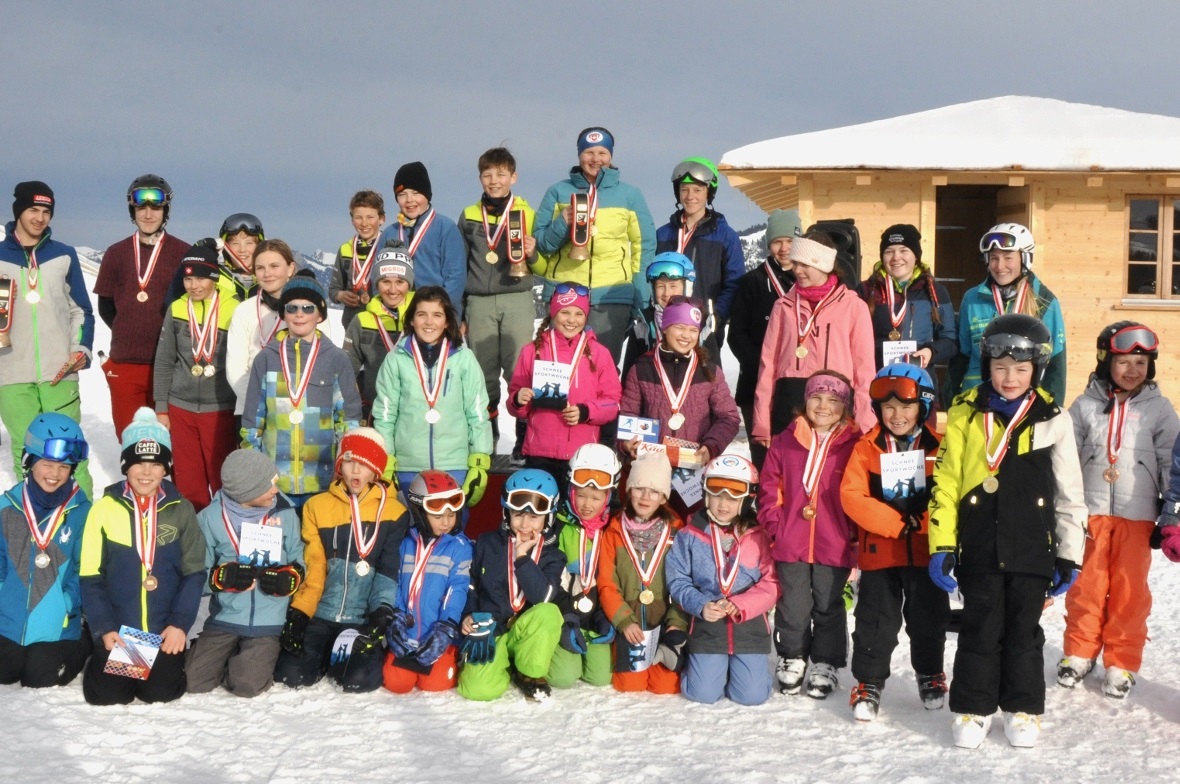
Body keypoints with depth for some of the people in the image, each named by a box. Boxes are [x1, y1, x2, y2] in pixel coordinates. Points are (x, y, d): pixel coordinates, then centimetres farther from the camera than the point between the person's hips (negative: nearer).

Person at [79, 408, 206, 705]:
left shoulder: (181, 510, 0)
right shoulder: (105, 508, -3)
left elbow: (194, 573, 1)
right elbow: (90, 577, -1)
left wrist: (180, 624, -10)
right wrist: (104, 628, -11)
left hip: (165, 630, 0)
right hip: (117, 630, 0)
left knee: (160, 691, -14)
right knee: (108, 694, -12)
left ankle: (167, 656, 20)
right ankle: (103, 655, 22)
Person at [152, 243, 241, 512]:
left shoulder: (233, 310, -6)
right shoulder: (177, 309, 2)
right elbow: (164, 362, 9)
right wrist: (160, 409, 6)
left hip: (220, 408, -3)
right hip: (180, 407, 3)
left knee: (222, 476, 2)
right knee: (188, 479, 9)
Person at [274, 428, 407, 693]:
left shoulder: (394, 512, 2)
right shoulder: (317, 506, 8)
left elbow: (390, 568, -4)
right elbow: (311, 566, 4)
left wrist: (383, 611, -19)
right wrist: (298, 613, -7)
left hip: (364, 620, -1)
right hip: (320, 615, 2)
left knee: (358, 679, -24)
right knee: (291, 675, -17)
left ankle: (339, 657, 12)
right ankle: (325, 656, 16)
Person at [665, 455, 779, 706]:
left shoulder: (758, 537, -2)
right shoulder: (690, 536, -1)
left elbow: (772, 584, -6)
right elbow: (677, 580, -1)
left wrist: (740, 605, -20)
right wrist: (700, 606, -17)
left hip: (749, 626, 0)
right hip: (707, 626, 0)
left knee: (752, 695, -5)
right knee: (703, 694, -5)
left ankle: (746, 667, 30)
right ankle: (692, 661, 30)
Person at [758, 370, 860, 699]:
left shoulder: (854, 446, -3)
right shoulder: (784, 442, 2)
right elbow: (769, 489, 5)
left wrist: (856, 538, -5)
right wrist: (774, 526, -3)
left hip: (835, 547, -1)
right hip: (790, 545, 1)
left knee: (829, 606, 12)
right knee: (793, 605, 12)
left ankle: (825, 665, 25)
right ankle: (791, 658, 29)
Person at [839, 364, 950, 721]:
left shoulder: (938, 447, -1)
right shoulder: (866, 449, -3)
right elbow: (851, 496, -11)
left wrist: (921, 518, -20)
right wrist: (896, 523, -17)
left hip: (927, 550, 1)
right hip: (879, 552, -1)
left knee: (929, 618, 14)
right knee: (875, 620, 5)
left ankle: (930, 675, 34)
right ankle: (869, 682, 18)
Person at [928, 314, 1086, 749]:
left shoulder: (1053, 420, 0)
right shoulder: (965, 415, -2)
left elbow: (1069, 495, 5)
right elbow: (945, 483, -2)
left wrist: (1069, 554, 4)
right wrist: (941, 546, -7)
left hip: (1032, 550, 1)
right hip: (978, 549, -1)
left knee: (1024, 631, 11)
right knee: (980, 630, 7)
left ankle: (1023, 708, 25)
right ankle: (972, 707, 20)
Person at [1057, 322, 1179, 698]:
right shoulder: (1086, 405, 1)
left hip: (1137, 515, -1)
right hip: (1091, 510, 1)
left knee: (1129, 589, 5)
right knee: (1086, 585, 8)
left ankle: (1121, 663, 16)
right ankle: (1079, 653, 23)